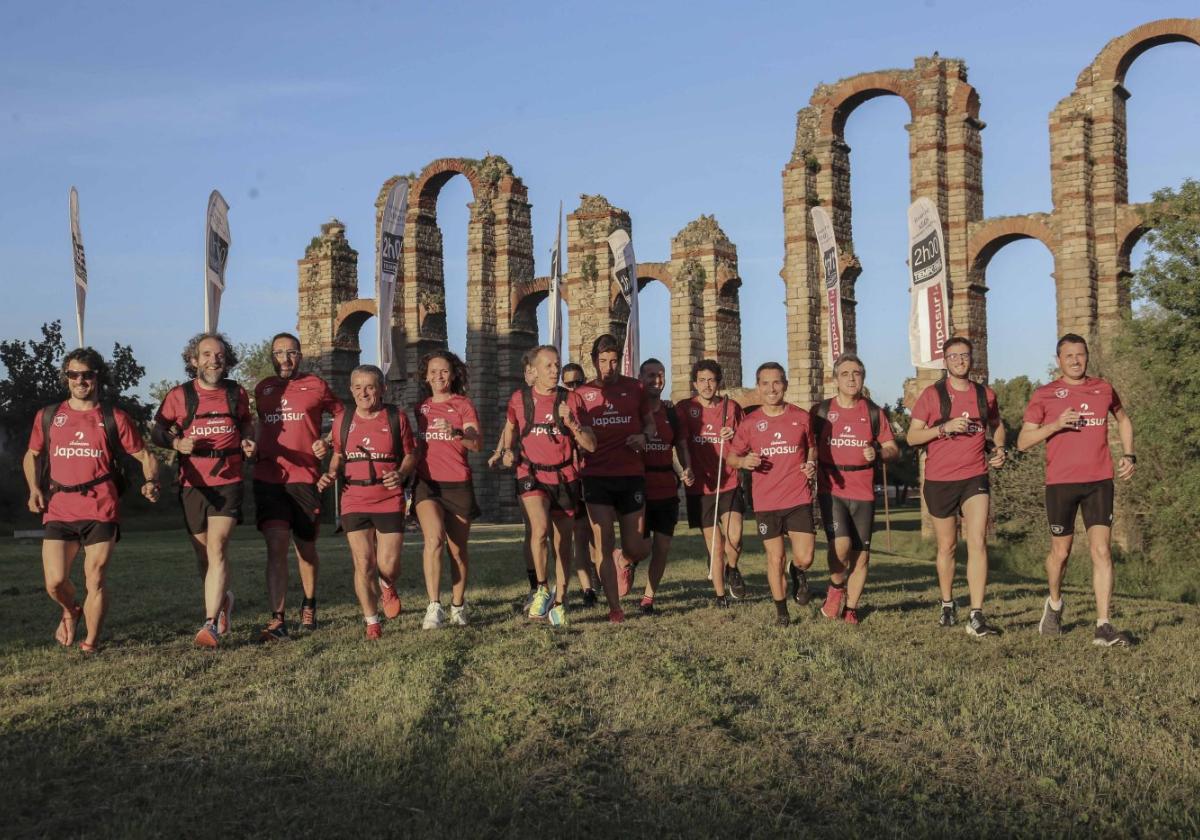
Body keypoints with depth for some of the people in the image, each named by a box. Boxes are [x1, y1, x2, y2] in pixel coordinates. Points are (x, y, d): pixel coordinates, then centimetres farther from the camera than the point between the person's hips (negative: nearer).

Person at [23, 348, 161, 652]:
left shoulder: (114, 418, 5)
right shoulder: (48, 416, 12)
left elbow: (145, 456, 9)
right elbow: (31, 456, 25)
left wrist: (151, 482, -11)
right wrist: (34, 488, 7)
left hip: (101, 510, -2)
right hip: (59, 510, 2)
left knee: (95, 582, -2)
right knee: (55, 583, -3)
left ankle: (91, 644, 17)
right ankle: (71, 612, 32)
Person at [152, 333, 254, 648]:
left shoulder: (237, 393, 5)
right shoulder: (179, 396, 1)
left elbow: (246, 423, 22)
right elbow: (157, 432, 9)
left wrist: (248, 442, 1)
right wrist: (177, 442, -12)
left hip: (228, 483, -1)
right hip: (193, 484, 1)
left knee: (216, 548, -16)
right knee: (203, 554, 10)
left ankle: (211, 623, -19)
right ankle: (223, 600, 39)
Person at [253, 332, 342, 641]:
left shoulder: (315, 386, 3)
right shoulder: (262, 390, 12)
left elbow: (341, 415, 13)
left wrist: (328, 444, -2)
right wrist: (252, 450, 11)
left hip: (305, 477, -1)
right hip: (268, 478, 1)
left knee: (306, 547, 12)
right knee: (276, 546, -13)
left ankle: (309, 607, 35)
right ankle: (277, 619, -17)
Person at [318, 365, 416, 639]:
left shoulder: (397, 418, 1)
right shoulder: (344, 420, 6)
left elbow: (410, 454, 6)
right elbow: (338, 455, 16)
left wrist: (401, 474, -13)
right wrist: (330, 475, -3)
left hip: (389, 501, -1)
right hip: (354, 501, 1)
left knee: (388, 566, -4)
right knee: (363, 564, -4)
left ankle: (387, 587, 34)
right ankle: (372, 622, 12)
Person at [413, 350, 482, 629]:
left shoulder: (464, 405, 3)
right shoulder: (419, 407, 12)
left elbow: (477, 444, -13)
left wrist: (455, 432, -31)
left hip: (458, 484, -1)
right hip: (426, 483, 1)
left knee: (458, 549, 6)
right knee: (434, 538, -22)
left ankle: (458, 608, 22)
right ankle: (434, 607, -24)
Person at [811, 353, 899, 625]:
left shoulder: (874, 413, 7)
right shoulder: (821, 411, 4)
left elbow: (893, 450, 9)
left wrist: (878, 453, -12)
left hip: (863, 492, 2)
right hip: (831, 488, -2)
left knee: (861, 555, 5)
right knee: (841, 544, -21)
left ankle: (850, 608, 23)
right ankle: (836, 587, 9)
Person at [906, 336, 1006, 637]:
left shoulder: (986, 395, 7)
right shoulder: (932, 395, -1)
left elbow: (997, 425, 26)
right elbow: (912, 436, -4)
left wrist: (998, 449, 7)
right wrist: (944, 427, -18)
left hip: (975, 479, 1)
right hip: (939, 480, -1)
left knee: (978, 543, -14)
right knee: (947, 546, 11)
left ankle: (977, 617, -16)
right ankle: (947, 605, 32)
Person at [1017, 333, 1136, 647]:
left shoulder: (1103, 389, 9)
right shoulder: (1044, 395, 1)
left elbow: (1123, 419, 29)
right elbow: (1023, 442, -1)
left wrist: (1129, 455, 15)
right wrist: (1055, 424, -16)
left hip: (1099, 482, 1)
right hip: (1061, 483, -1)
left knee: (1102, 551, -8)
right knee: (1061, 551, 9)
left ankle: (1103, 627, -9)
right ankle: (1054, 604, 37)